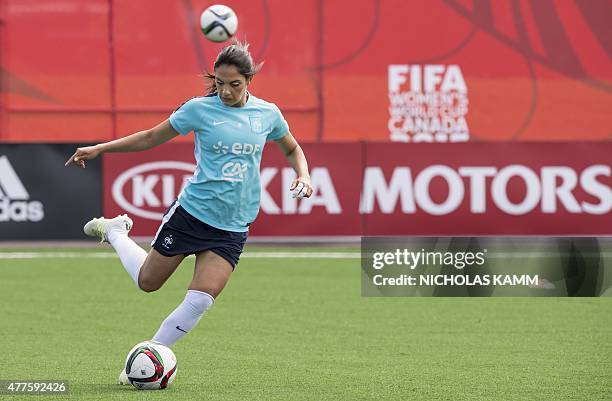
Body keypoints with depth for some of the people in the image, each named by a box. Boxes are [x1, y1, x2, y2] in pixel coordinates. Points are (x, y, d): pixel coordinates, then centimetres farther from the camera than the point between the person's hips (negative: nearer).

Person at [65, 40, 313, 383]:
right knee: (148, 282, 10)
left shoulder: (267, 113, 2)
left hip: (233, 227, 1)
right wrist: (99, 149, 2)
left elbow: (293, 150, 20)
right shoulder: (200, 109, -5)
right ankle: (115, 231, 40)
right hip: (192, 212, -1)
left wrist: (303, 175, 0)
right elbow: (152, 137, 5)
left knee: (200, 301, -13)